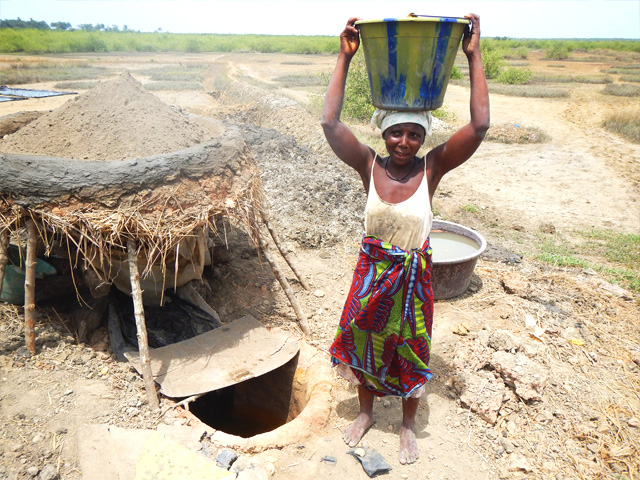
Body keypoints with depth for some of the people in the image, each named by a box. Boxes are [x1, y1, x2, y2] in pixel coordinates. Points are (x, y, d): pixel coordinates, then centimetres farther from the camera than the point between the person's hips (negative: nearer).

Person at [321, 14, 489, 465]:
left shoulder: (432, 167, -12)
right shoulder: (369, 164, -11)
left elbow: (480, 126, -23)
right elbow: (330, 123, -22)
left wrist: (474, 56, -21)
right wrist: (345, 58, -22)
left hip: (414, 275, -1)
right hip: (371, 271, 1)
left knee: (410, 352, 16)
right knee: (361, 342, 17)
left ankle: (408, 424, 44)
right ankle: (366, 411, 47)